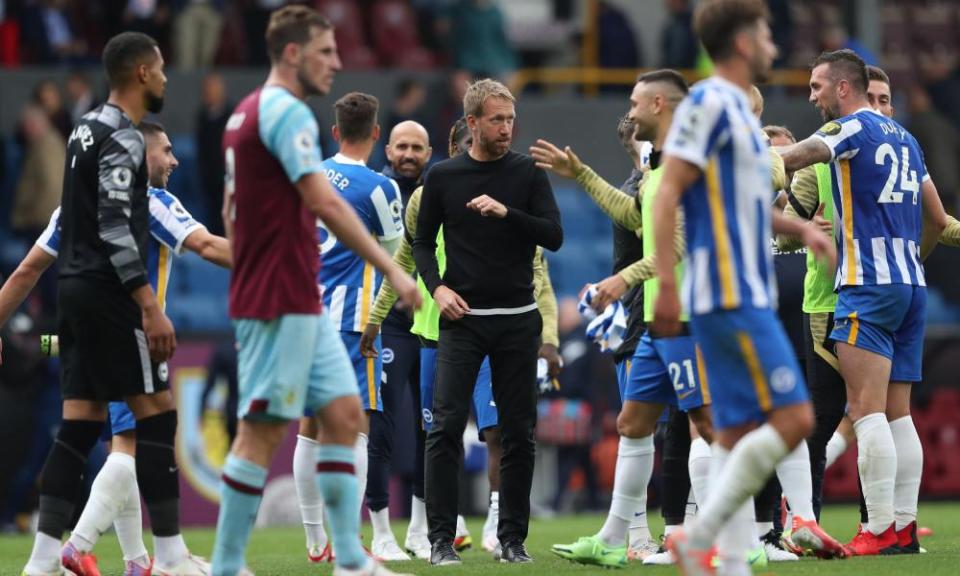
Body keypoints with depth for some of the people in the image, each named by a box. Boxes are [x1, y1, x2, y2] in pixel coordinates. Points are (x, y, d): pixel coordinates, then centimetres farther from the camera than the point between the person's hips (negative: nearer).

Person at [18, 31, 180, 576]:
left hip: (76, 287, 9)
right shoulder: (123, 138, -13)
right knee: (157, 409, -5)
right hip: (108, 291, -9)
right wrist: (152, 308, -24)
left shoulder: (87, 129, 16)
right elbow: (115, 229, -21)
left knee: (82, 422, 7)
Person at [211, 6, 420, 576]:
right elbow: (325, 203, -23)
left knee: (344, 415, 9)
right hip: (281, 304, -10)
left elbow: (230, 209, 23)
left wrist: (251, 288, 26)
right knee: (263, 432, -6)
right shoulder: (287, 112, -14)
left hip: (302, 303, 10)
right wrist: (391, 269, -23)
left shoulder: (249, 113, 17)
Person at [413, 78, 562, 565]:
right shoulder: (443, 177, 4)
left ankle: (512, 538, 11)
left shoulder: (528, 173, 3)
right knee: (447, 428, -9)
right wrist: (436, 287, -7)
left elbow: (554, 236, -5)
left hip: (518, 322, 1)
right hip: (462, 320, -1)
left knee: (518, 432, 3)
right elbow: (423, 242, 11)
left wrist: (506, 212, -18)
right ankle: (441, 539, -6)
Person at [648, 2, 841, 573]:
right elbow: (667, 195, -15)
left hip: (747, 296, 10)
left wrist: (801, 227, 20)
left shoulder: (738, 109, 19)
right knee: (793, 418, -14)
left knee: (738, 433, 5)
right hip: (730, 296, -10)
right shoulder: (709, 103, -10)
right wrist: (667, 285, -20)